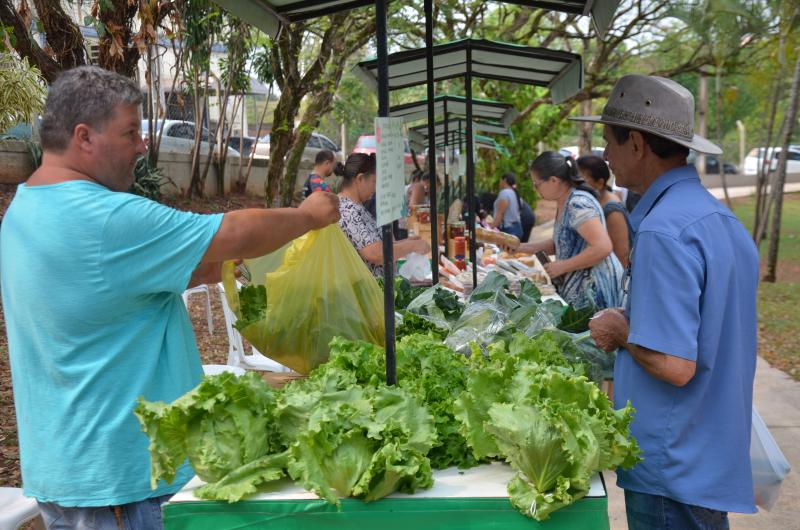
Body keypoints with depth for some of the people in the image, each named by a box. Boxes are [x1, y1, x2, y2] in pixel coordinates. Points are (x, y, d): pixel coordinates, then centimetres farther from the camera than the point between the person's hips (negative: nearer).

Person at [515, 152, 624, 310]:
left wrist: (562, 266, -21)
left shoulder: (578, 204, -20)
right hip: (578, 286, 9)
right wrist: (524, 247, 8)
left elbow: (603, 247, -27)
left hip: (594, 287, -9)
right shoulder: (564, 203, 9)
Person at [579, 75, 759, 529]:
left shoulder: (664, 232, -24)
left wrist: (622, 332, -10)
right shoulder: (722, 218, 6)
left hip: (674, 470, -9)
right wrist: (636, 321, 12)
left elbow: (673, 365, -27)